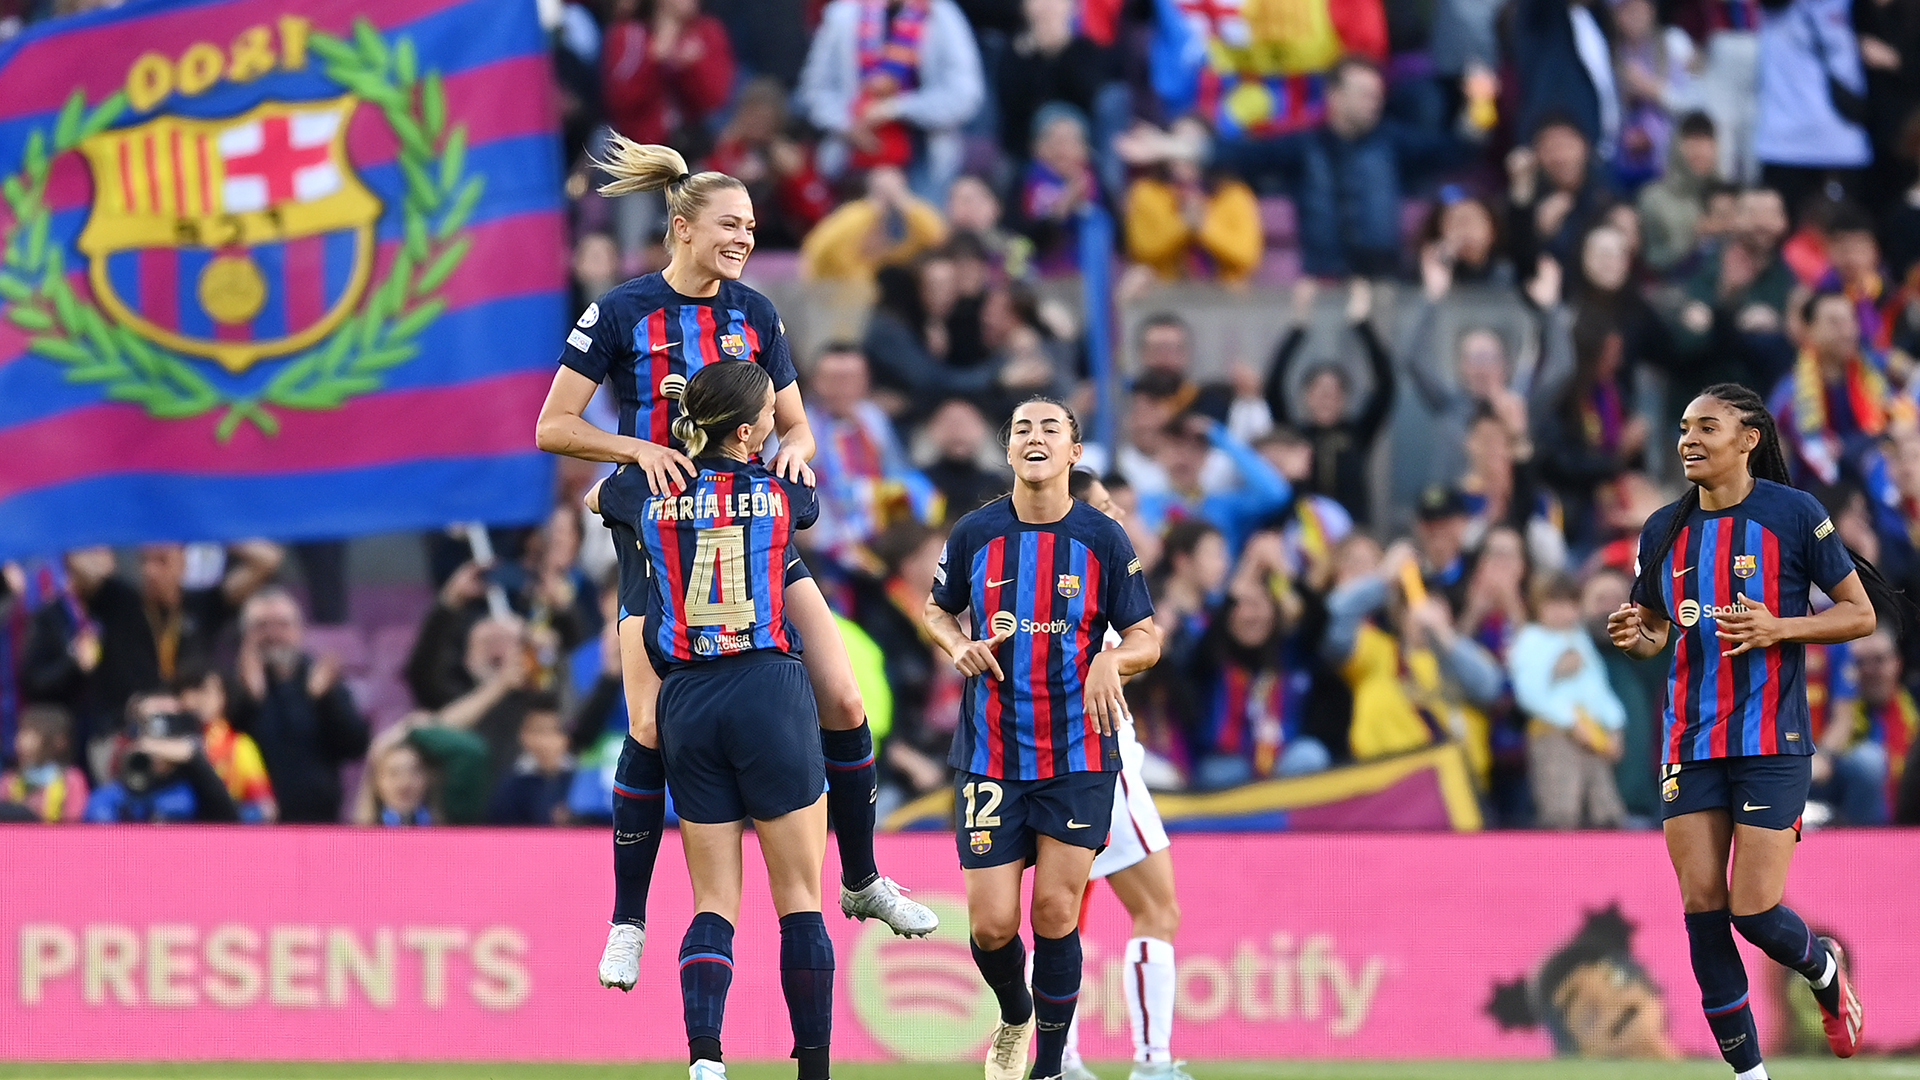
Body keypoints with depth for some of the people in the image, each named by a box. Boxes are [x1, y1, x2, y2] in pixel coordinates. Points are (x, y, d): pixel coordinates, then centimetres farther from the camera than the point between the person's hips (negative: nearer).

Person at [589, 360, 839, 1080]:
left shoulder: (647, 494, 4)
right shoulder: (780, 493, -1)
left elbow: (594, 497, 28)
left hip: (685, 702, 3)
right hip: (769, 691, -3)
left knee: (713, 903, 5)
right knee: (801, 899, 4)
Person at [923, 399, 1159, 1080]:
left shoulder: (1103, 539, -1)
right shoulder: (975, 534, 1)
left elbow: (1146, 639, 3)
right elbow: (937, 609, 17)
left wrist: (1112, 659, -19)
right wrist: (958, 646, -5)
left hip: (1079, 755, -1)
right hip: (990, 758, 1)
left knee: (1056, 916, -6)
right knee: (992, 924, -3)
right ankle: (1014, 1016, 30)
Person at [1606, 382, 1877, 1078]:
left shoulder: (1792, 513, -5)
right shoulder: (1664, 531, 9)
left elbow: (1860, 614, -1)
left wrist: (1778, 628, -17)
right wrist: (1634, 636, -5)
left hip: (1771, 741, -4)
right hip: (1690, 745, 4)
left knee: (1754, 913, -8)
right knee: (1702, 907, -3)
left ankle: (1824, 969, 27)